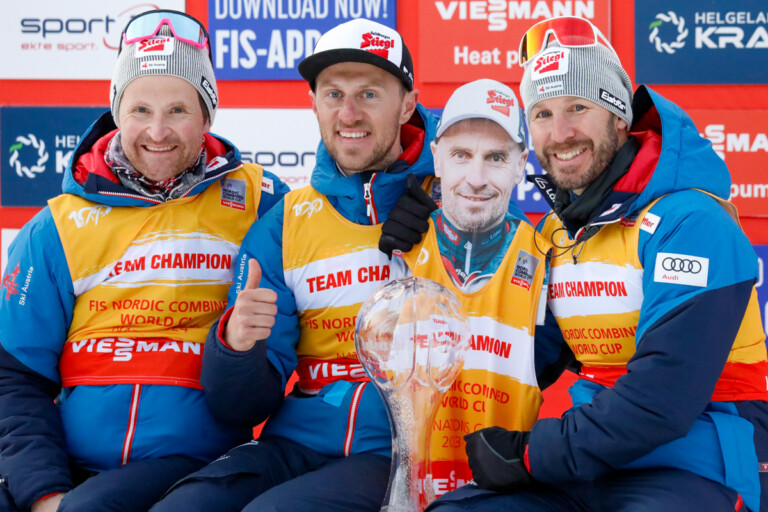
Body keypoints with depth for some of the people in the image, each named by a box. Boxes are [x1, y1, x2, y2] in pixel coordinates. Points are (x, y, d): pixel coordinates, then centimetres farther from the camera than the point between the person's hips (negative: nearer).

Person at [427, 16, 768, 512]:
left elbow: (662, 400, -20)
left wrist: (528, 454, -15)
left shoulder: (689, 222, -13)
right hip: (592, 462, 7)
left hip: (695, 466, -6)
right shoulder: (556, 233, 12)